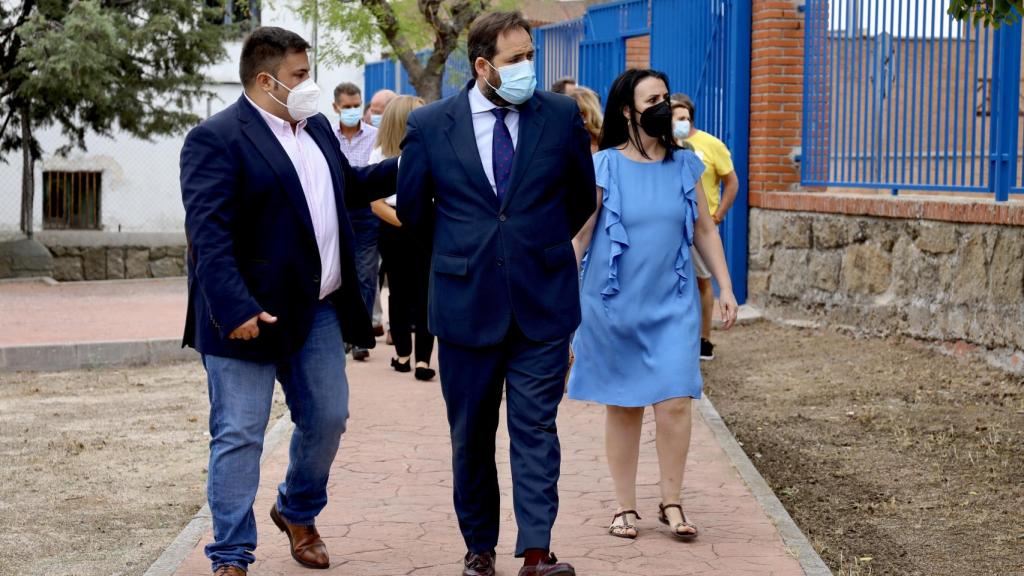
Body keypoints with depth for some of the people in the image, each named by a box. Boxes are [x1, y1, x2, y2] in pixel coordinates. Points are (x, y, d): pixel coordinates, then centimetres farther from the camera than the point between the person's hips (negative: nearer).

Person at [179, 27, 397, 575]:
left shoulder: (318, 128, 13)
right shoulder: (215, 139, -14)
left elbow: (349, 186, 30)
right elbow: (207, 232, -21)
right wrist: (235, 309, -29)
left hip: (320, 310, 8)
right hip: (250, 314, -7)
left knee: (327, 418, 15)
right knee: (238, 438, -2)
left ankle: (297, 513, 39)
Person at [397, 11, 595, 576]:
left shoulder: (561, 116, 0)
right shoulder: (429, 125, -2)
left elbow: (581, 197, 14)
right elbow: (411, 210, 10)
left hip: (542, 302, 0)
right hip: (466, 302, 1)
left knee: (536, 428, -2)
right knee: (471, 434, 10)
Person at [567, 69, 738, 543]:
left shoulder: (685, 166, 5)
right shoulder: (604, 166, -5)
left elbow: (704, 231, 12)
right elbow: (579, 235, -4)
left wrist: (725, 288, 7)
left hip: (672, 304, 2)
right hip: (614, 304, -2)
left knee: (675, 402, -6)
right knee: (622, 406, 7)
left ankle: (671, 503, 9)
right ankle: (625, 506, 19)